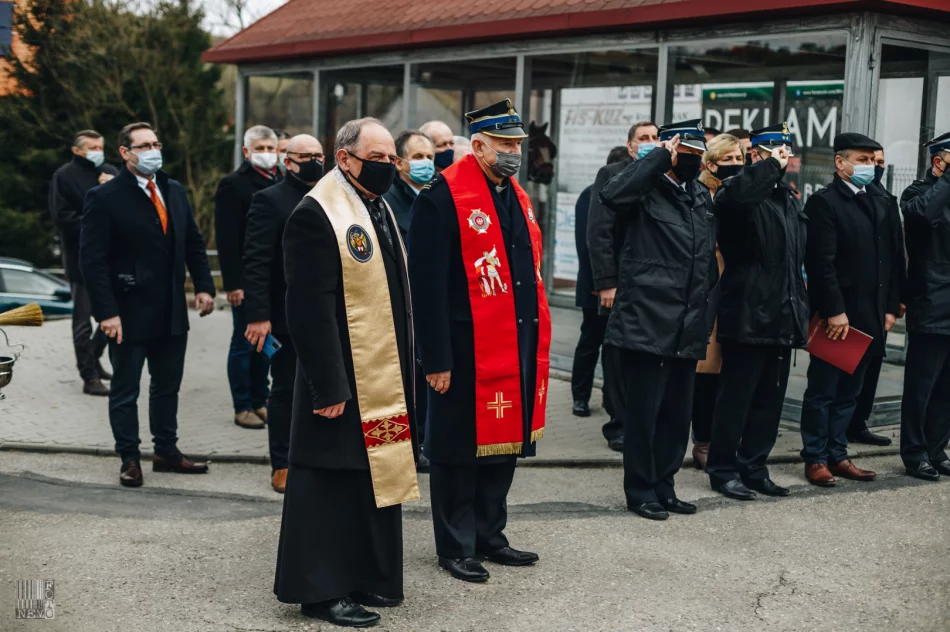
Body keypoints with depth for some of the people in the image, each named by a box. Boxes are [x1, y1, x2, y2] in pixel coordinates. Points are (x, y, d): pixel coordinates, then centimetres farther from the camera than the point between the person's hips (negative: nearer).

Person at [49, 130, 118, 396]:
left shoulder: (111, 173, 12)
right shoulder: (64, 176, -2)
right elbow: (62, 216, -10)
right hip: (81, 258, -5)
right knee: (84, 320, 0)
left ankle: (92, 359, 33)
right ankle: (90, 377, 5)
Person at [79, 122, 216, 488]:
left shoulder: (174, 191, 8)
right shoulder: (105, 197, -10)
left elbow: (194, 244, 14)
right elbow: (92, 259, -14)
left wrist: (204, 286, 1)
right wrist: (106, 312, -20)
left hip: (172, 312, 6)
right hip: (129, 313, -6)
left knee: (168, 386, 15)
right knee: (125, 391, 7)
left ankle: (167, 452, 27)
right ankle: (129, 459, 18)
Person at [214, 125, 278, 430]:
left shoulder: (282, 183, 11)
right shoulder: (233, 184, -7)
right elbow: (226, 239, -12)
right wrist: (233, 283, -17)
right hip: (247, 279, -6)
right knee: (244, 343, 2)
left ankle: (260, 401, 22)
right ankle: (243, 407, 10)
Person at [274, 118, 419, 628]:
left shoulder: (378, 208, 14)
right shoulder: (316, 215, -16)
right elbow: (310, 310, -20)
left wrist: (401, 372, 16)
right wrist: (329, 387, -21)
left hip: (383, 378, 9)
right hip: (343, 383, -9)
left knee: (376, 476, 15)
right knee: (334, 484, 0)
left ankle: (367, 577, 28)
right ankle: (320, 590, 13)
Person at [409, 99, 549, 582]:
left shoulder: (516, 195, 13)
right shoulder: (442, 197, -13)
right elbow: (426, 284, -16)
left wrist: (536, 343, 15)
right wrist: (436, 358, -18)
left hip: (518, 348, 8)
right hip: (467, 352, -8)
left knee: (504, 443, 16)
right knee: (460, 451, 5)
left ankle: (490, 537, 31)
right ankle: (455, 547, 18)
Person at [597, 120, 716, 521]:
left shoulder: (702, 196, 16)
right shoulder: (647, 189, -6)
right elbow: (612, 195, -30)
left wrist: (708, 314, 20)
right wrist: (660, 157, -20)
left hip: (686, 328, 7)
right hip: (647, 322, -7)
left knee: (677, 413, 13)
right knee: (643, 411, 1)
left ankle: (663, 487, 25)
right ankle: (640, 491, 12)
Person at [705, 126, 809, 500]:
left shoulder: (790, 201, 17)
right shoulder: (740, 194, -8)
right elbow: (732, 192, -36)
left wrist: (802, 310, 19)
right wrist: (772, 166, -25)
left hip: (783, 316, 8)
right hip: (748, 314, -8)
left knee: (770, 399, 12)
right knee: (736, 397, 0)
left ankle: (753, 467, 22)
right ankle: (723, 470, 11)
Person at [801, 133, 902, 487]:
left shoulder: (879, 205, 15)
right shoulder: (823, 202, -8)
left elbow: (890, 259, 15)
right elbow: (822, 262, -15)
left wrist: (890, 307, 8)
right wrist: (835, 311, -19)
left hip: (869, 316, 7)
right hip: (837, 315, -7)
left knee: (849, 392, 13)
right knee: (823, 391, 4)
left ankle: (837, 455, 21)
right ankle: (815, 459, 13)